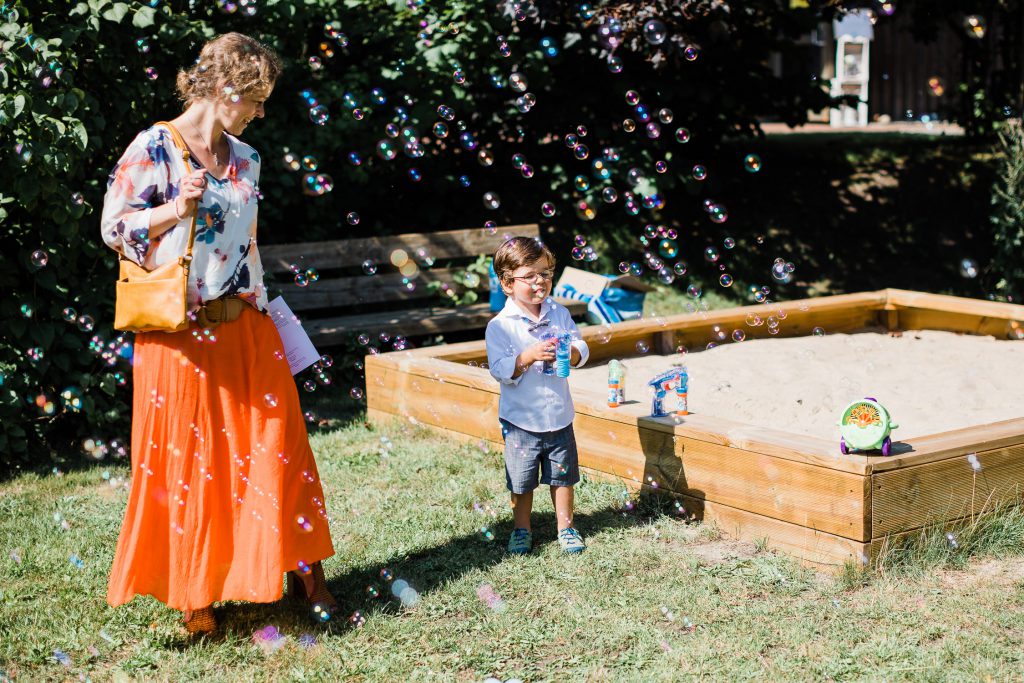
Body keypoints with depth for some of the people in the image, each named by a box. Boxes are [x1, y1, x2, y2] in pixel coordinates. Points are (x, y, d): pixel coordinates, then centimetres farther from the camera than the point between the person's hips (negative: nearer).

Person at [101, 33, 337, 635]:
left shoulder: (245, 158, 12)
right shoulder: (156, 148, -8)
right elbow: (116, 228, -7)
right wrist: (176, 209, -22)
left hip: (245, 327, 6)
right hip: (181, 331, -5)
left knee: (276, 442, 4)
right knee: (190, 458, 2)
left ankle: (303, 569, 15)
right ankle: (194, 591, 16)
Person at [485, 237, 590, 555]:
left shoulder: (559, 314, 1)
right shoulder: (500, 326, -12)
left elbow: (581, 349, 2)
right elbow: (499, 370, -18)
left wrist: (571, 352, -21)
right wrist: (528, 356, -31)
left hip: (559, 417, 3)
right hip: (521, 420, -3)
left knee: (562, 476, 14)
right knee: (522, 481, 10)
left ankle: (565, 527, 30)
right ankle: (521, 530, 28)